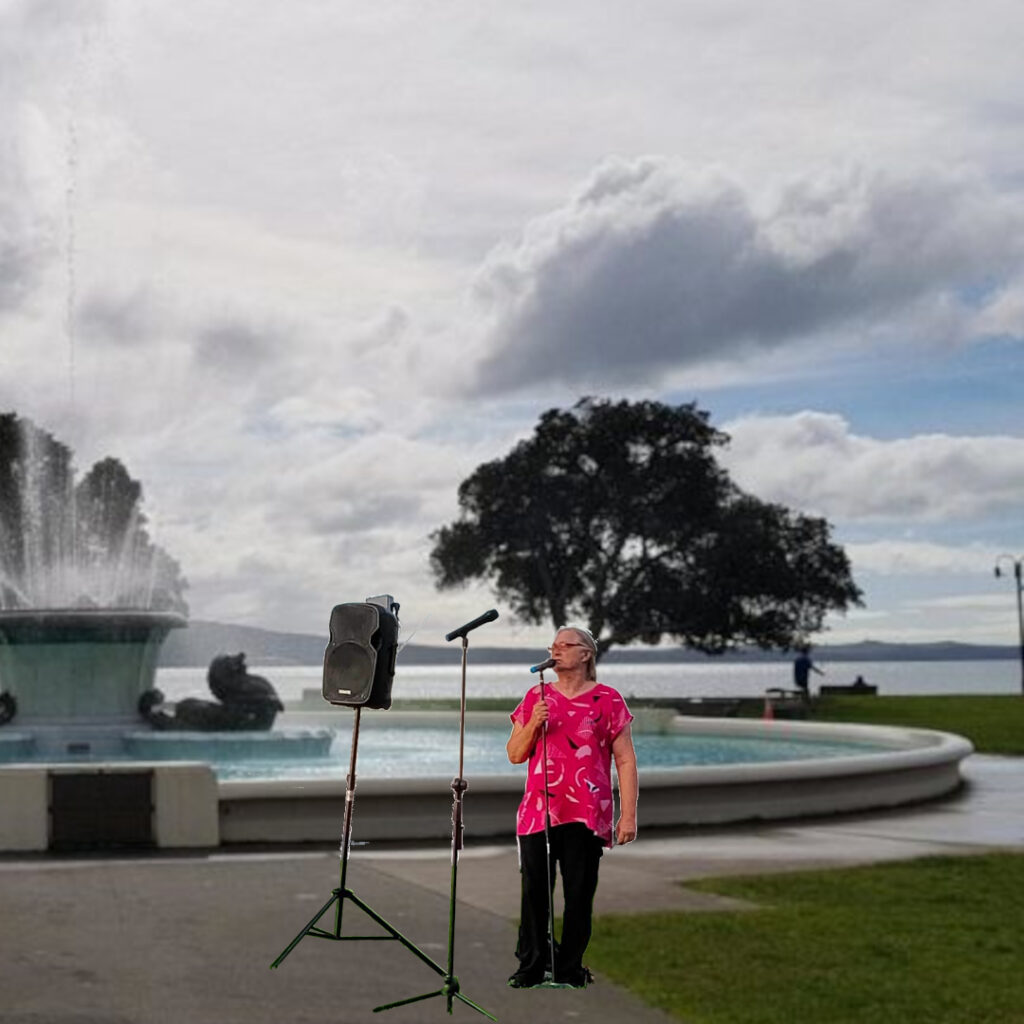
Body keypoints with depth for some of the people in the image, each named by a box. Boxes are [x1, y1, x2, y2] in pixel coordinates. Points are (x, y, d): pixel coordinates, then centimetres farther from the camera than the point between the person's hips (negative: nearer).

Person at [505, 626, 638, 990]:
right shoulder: (536, 697, 13)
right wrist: (533, 724, -6)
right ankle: (530, 968, 8)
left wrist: (628, 814, -5)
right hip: (538, 811, 2)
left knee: (579, 895, 1)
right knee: (534, 892, -1)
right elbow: (515, 755, 13)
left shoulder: (608, 699, 4)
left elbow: (625, 761, 2)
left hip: (587, 816, -2)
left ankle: (570, 970, 11)